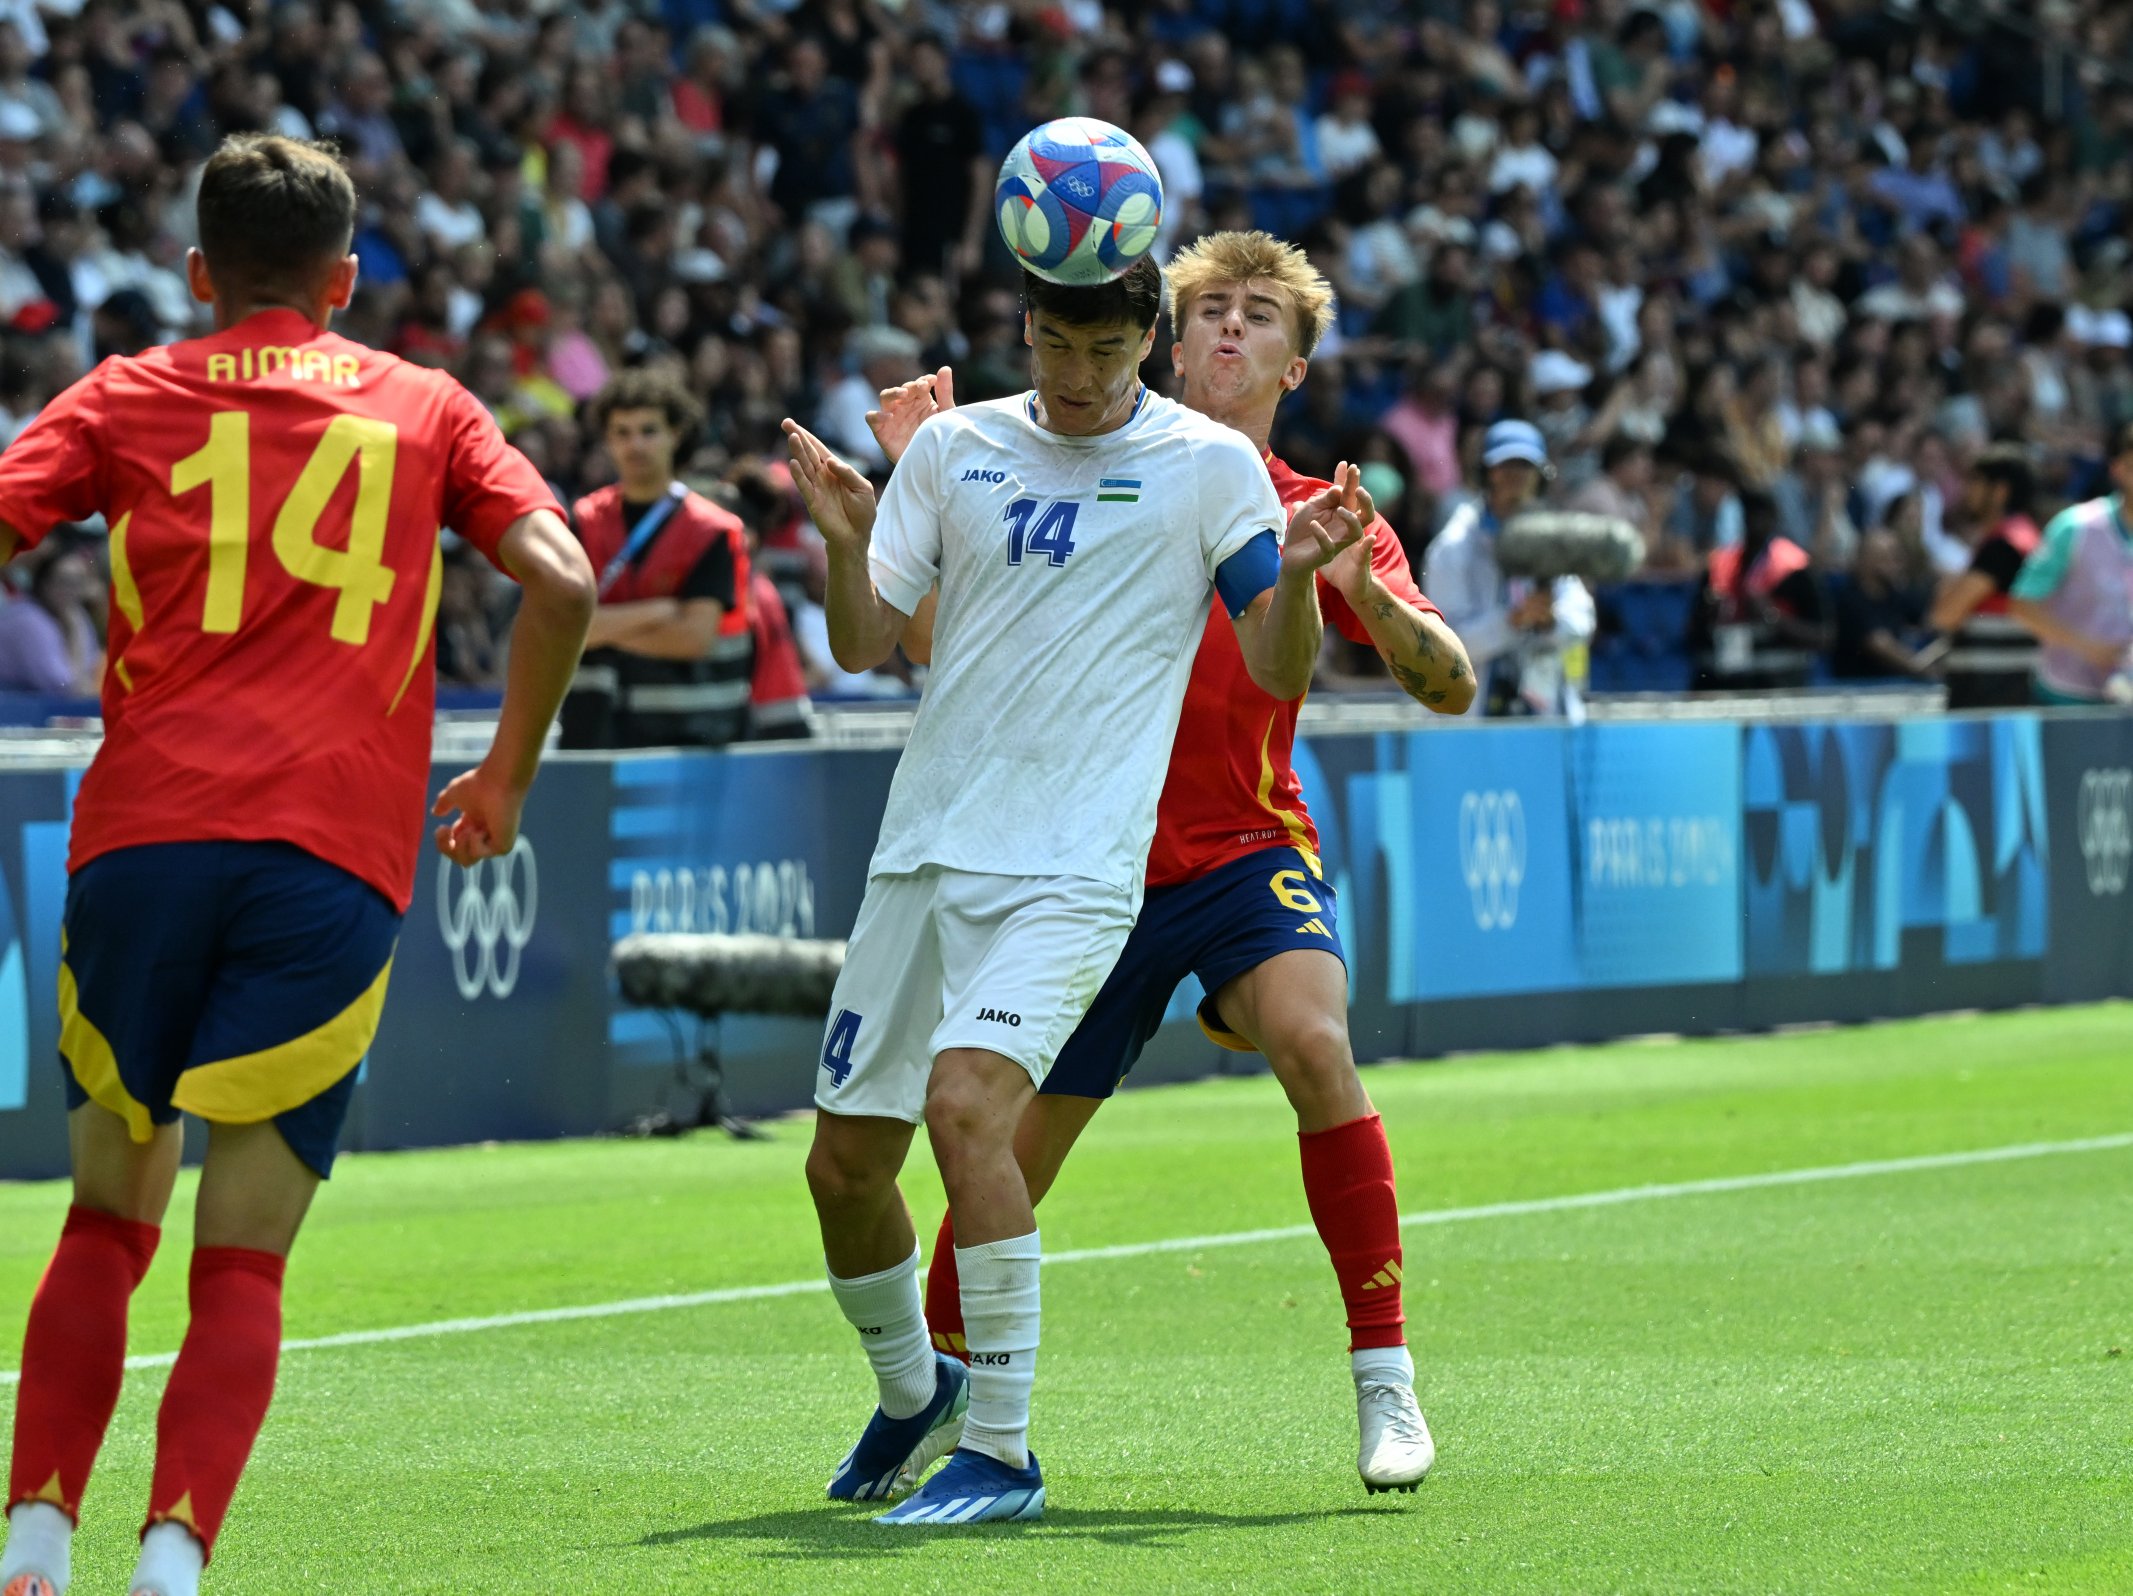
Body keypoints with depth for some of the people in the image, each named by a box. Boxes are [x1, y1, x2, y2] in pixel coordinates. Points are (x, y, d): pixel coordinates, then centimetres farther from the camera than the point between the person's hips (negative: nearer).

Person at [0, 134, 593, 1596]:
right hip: (338, 857, -1)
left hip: (144, 832, 1)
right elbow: (563, 583, 4)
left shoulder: (126, 401, 14)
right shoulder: (426, 409, 16)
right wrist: (509, 777, 15)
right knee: (242, 1263, 1)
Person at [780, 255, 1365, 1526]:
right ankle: (914, 1391, 36)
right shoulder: (956, 448, 9)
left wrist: (1298, 573, -19)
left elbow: (1280, 673, 1)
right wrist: (845, 543, -10)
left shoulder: (1209, 465, 0)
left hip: (1073, 868, -5)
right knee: (846, 1159, 7)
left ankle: (1001, 1453, -16)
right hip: (924, 849, 5)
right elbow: (864, 644, 9)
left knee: (966, 1108, -25)